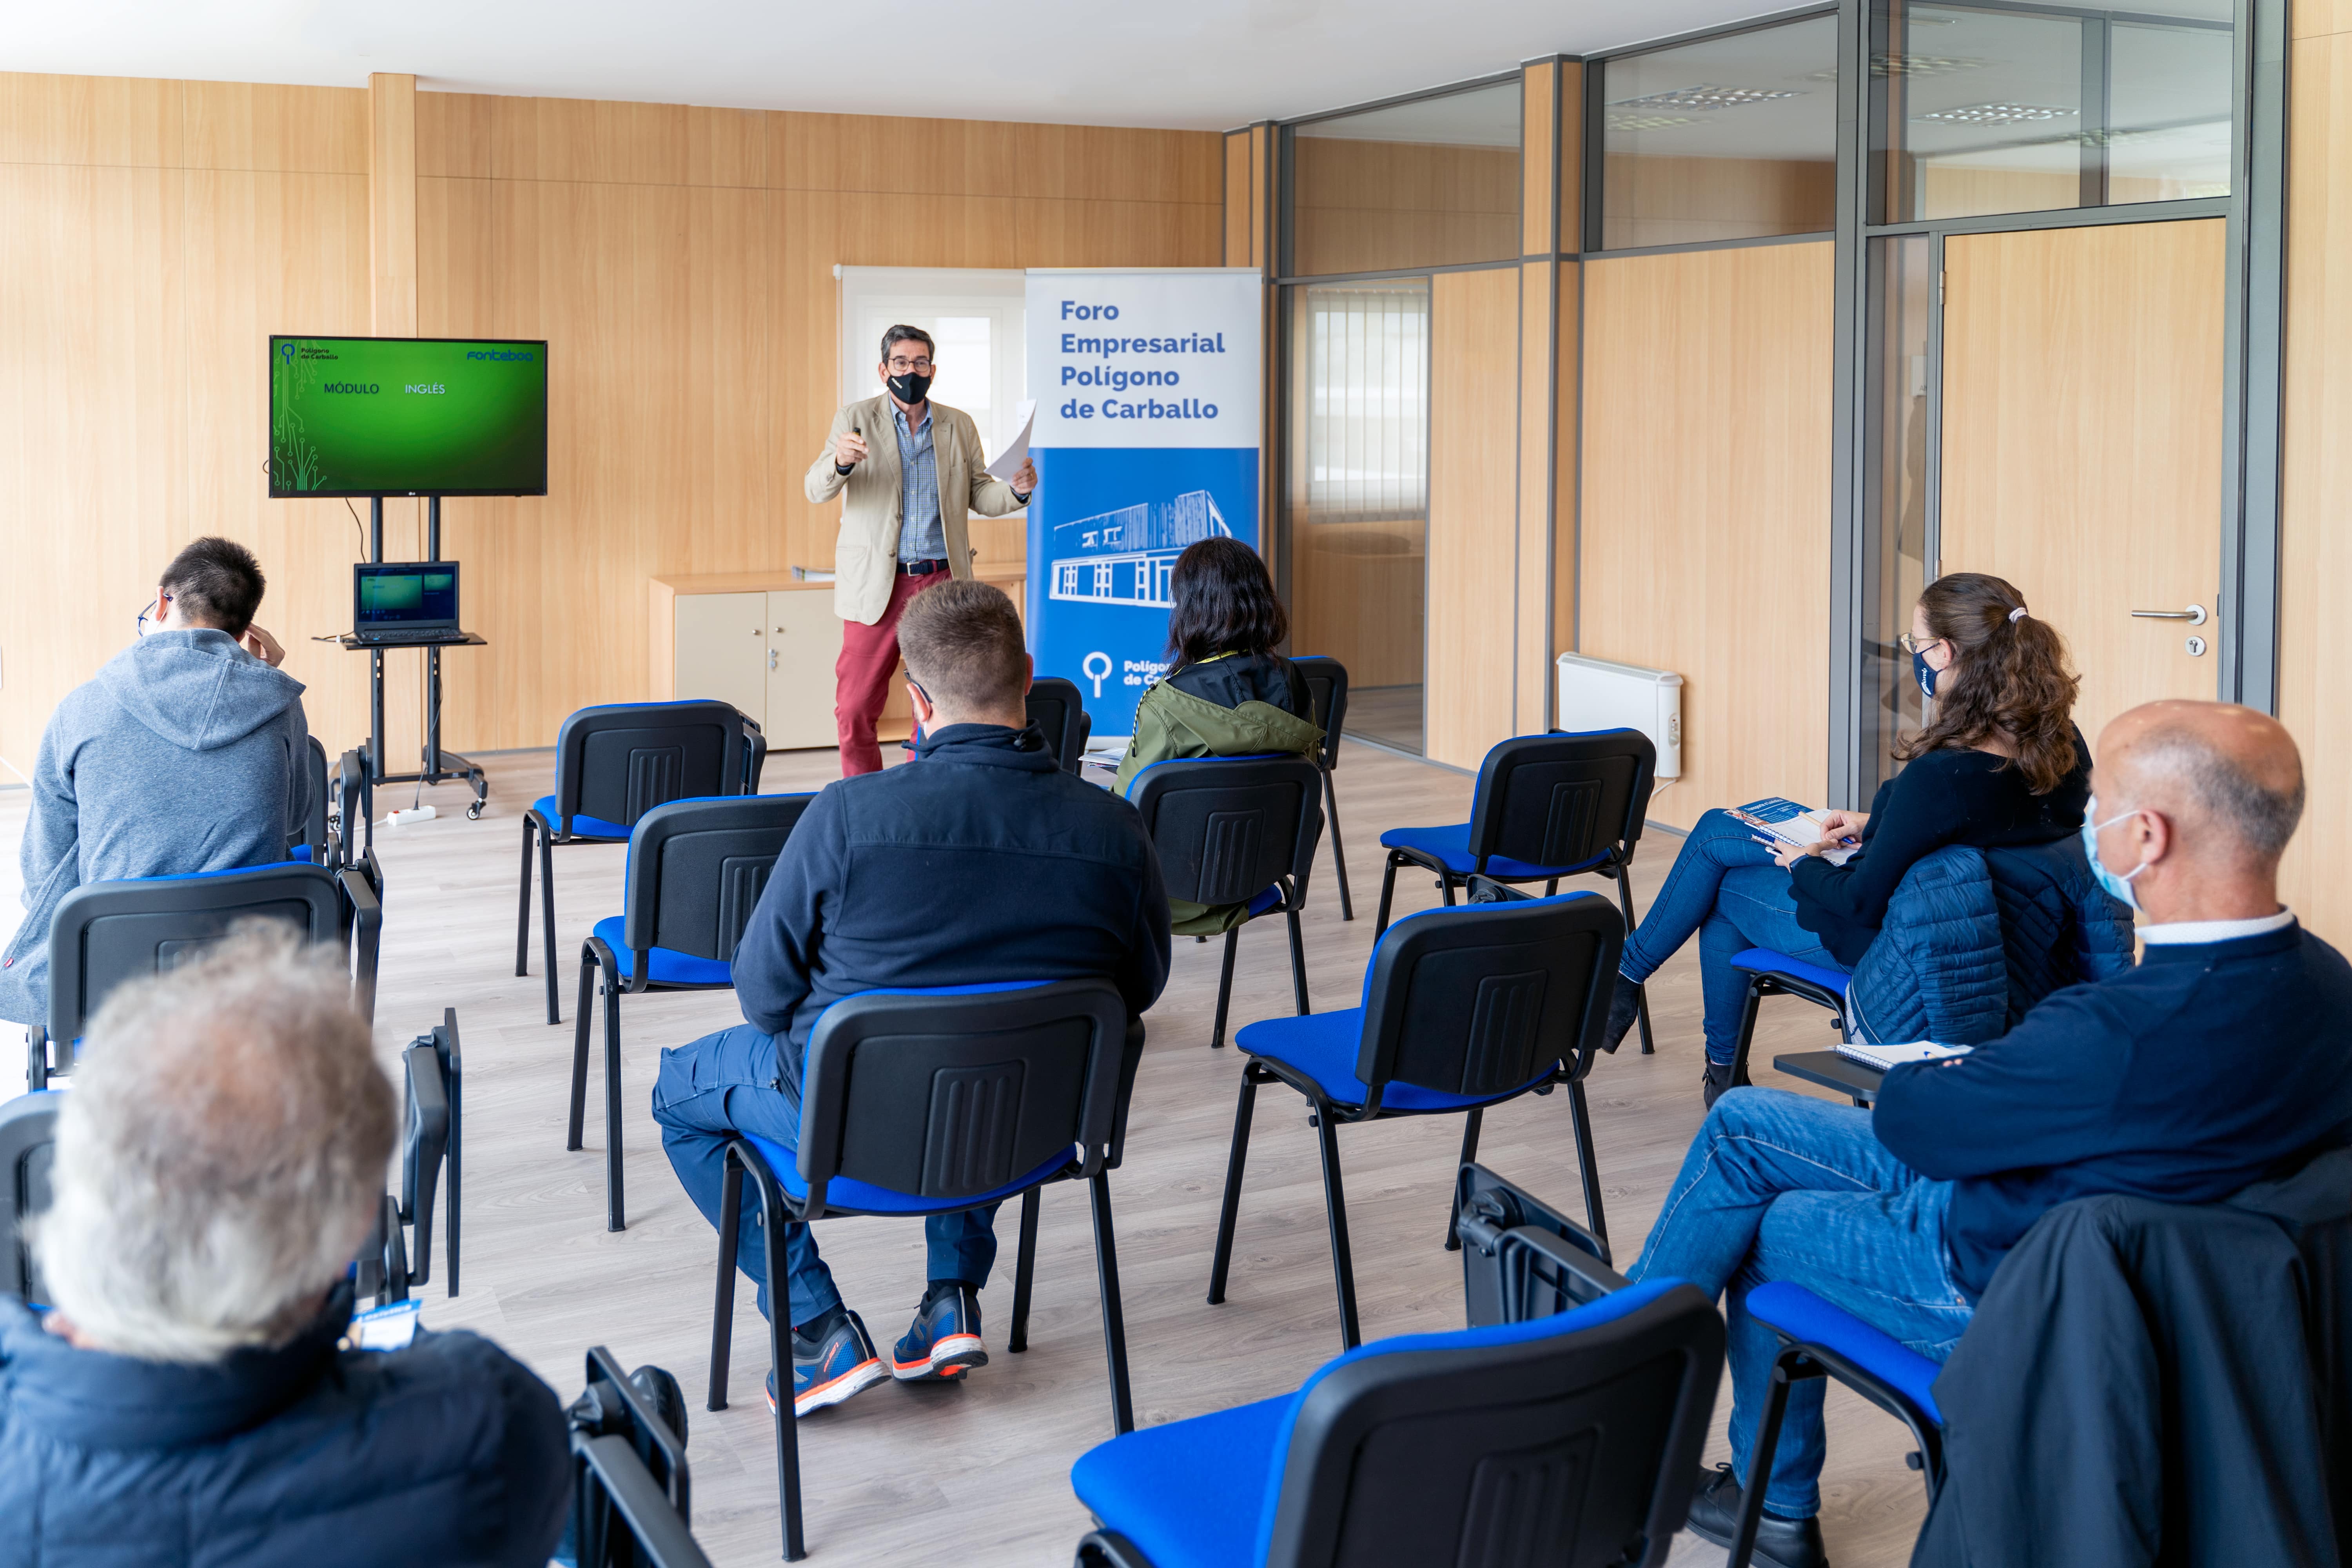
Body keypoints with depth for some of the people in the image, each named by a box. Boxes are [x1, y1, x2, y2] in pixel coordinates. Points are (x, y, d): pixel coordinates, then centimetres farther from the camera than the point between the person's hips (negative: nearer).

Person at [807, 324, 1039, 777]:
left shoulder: (960, 426, 11)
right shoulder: (855, 420, 4)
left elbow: (979, 497, 11)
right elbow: (816, 490, -6)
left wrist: (1017, 489, -11)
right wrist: (839, 463, -28)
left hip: (941, 582, 2)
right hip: (876, 584, -2)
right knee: (855, 710, -2)